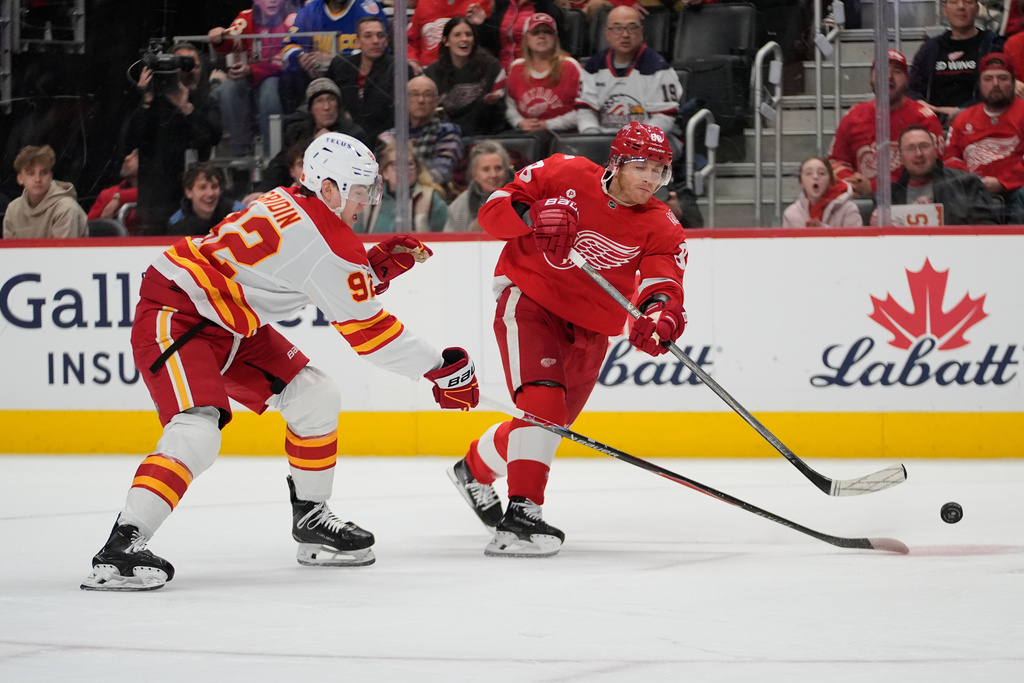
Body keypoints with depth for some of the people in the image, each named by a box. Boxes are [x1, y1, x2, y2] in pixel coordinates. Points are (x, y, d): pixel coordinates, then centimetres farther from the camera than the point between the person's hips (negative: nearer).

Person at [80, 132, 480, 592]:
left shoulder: (292, 205, 7)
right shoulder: (326, 239, -20)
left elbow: (325, 281, 18)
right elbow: (368, 331, -15)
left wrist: (376, 265, 3)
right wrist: (442, 369, -7)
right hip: (173, 315, -10)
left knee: (314, 398, 11)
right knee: (197, 432, -27)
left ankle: (311, 519, 25)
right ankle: (122, 547, -33)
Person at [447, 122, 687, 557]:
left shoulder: (662, 229, -7)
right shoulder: (565, 175, -12)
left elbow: (663, 286, -23)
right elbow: (492, 212, -8)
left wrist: (660, 314, -47)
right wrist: (532, 216, -29)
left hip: (587, 331, 5)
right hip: (528, 300, -5)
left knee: (549, 423, 17)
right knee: (542, 403, -25)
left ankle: (475, 471, 44)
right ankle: (521, 516, -29)